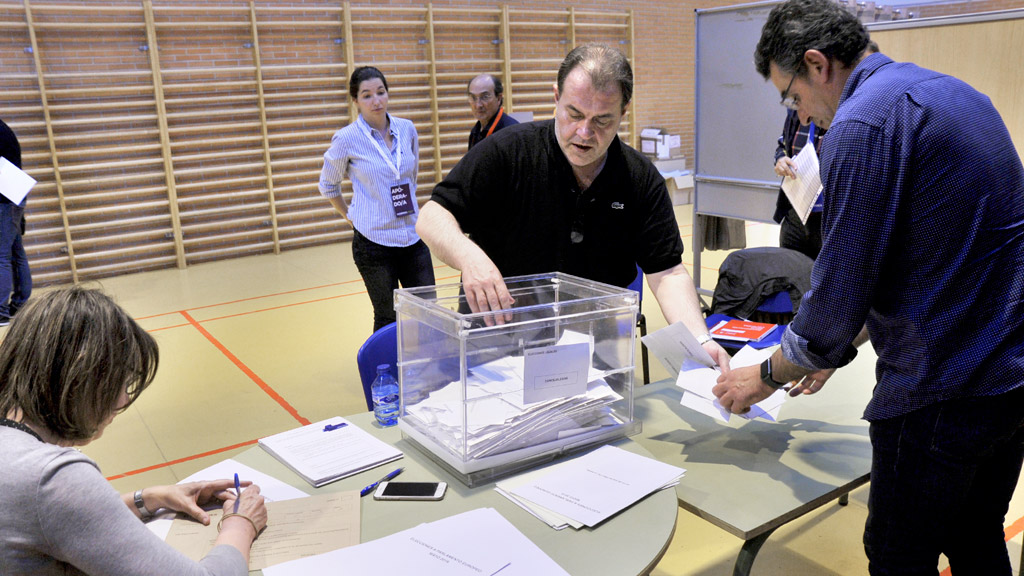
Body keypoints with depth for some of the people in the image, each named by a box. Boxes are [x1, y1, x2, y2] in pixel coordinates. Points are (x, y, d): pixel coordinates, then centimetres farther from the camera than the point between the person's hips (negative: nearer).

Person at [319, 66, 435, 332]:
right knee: (388, 319, 5)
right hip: (374, 241, -4)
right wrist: (351, 216, 10)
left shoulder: (407, 129, 2)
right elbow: (328, 186, 8)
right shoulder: (347, 139, -8)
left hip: (413, 237, 4)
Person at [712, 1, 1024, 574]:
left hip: (945, 388, -9)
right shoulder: (948, 91, 13)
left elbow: (839, 291, -17)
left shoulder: (862, 123, -17)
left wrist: (767, 376, 1)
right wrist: (837, 346, 21)